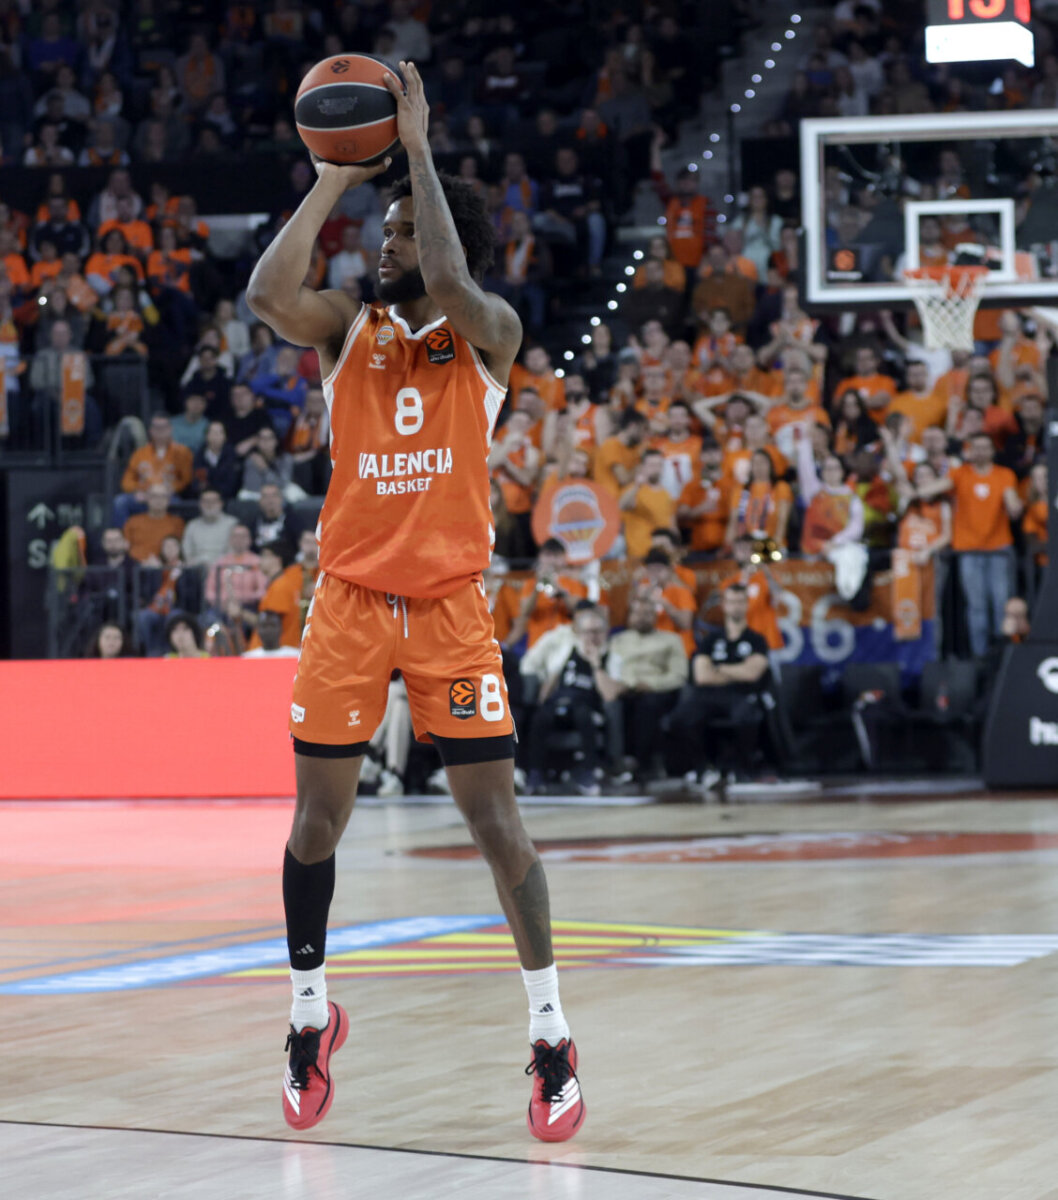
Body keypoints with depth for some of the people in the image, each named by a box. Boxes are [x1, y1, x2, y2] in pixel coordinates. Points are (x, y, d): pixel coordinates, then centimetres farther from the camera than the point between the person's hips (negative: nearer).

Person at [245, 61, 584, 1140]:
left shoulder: (489, 334, 0)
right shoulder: (346, 331, 6)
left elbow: (451, 287, -23)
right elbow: (266, 293, -15)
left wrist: (417, 148, -18)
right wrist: (333, 179, -12)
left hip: (451, 604, -2)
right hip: (349, 597, 2)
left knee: (494, 817, -6)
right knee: (318, 815, 5)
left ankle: (551, 1040, 1)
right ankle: (310, 1015, 24)